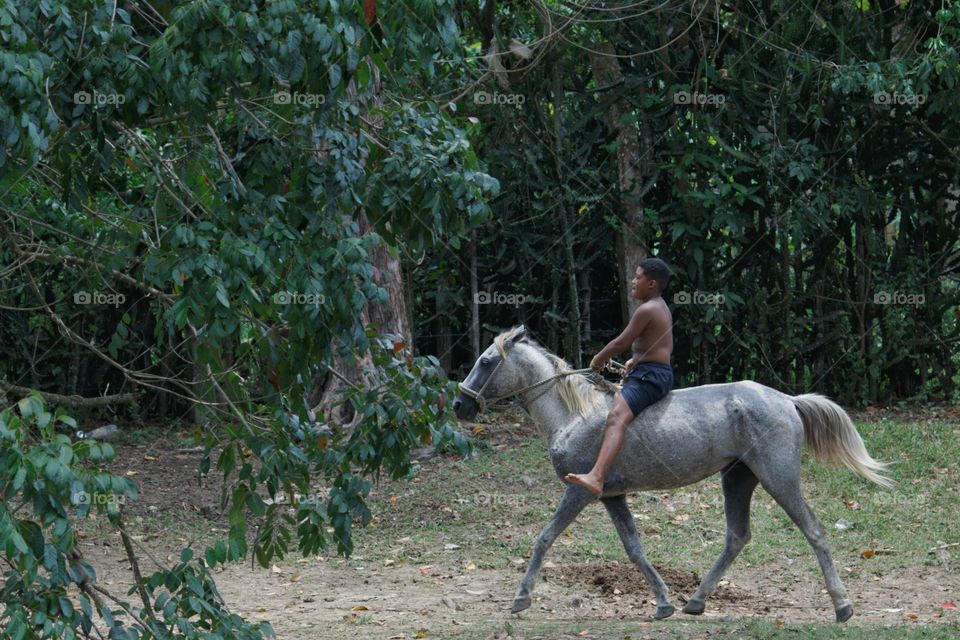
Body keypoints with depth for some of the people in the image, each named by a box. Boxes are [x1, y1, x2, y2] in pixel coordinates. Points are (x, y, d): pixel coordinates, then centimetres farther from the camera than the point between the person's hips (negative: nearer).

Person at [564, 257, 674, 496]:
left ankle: (596, 477, -50)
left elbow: (621, 343, -14)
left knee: (616, 417, -29)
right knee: (614, 396, 31)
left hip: (649, 377, -11)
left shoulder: (647, 310, -14)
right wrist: (637, 360, 19)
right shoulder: (662, 308, 16)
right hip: (661, 372, 11)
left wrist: (598, 360, 2)